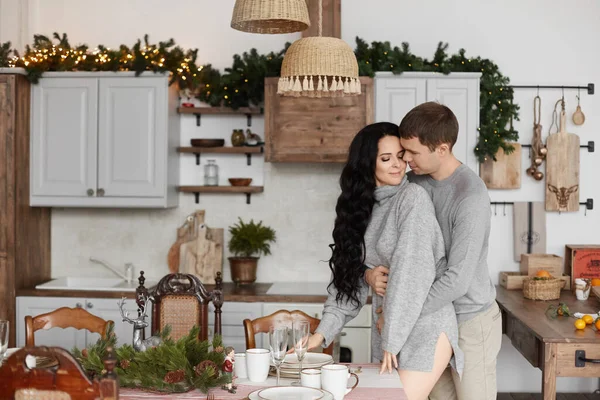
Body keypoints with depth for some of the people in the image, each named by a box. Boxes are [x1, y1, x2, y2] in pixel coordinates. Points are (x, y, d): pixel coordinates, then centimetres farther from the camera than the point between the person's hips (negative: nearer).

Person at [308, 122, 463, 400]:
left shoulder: (413, 197, -11)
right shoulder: (361, 207, 9)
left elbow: (412, 270, -18)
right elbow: (349, 275, 7)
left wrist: (392, 338, -18)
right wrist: (322, 332, -2)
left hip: (425, 325, -6)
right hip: (390, 324, 6)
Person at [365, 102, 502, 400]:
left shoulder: (471, 197, -24)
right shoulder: (415, 182, -2)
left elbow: (458, 279, -28)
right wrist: (367, 271, -14)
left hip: (471, 319, -6)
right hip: (435, 318, 6)